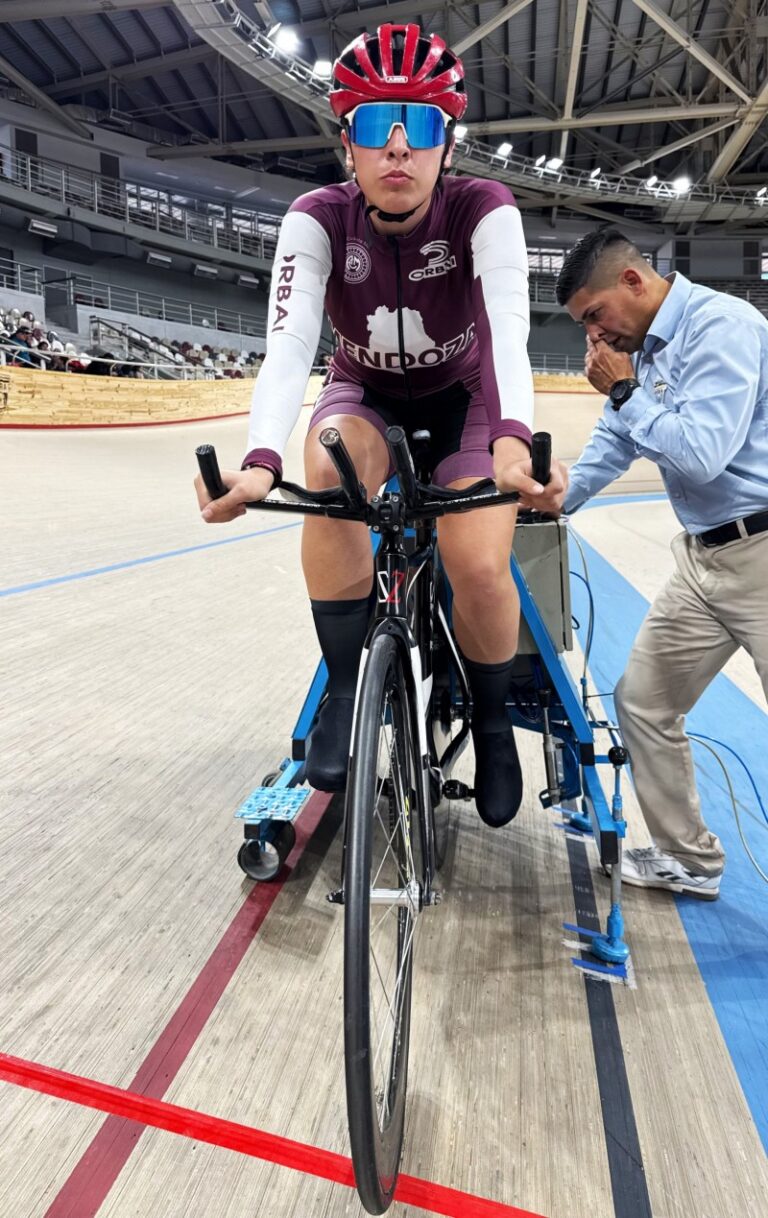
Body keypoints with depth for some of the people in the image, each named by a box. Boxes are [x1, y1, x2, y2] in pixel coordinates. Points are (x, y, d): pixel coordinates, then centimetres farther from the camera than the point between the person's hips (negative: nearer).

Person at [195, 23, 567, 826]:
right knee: (330, 464, -37)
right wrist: (260, 463, -49)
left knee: (481, 569, -25)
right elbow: (289, 344, -31)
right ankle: (345, 686, -20)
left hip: (462, 400, 0)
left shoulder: (483, 210, -20)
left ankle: (490, 715, 7)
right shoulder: (318, 218, -17)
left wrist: (513, 441, -56)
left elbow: (508, 330, -35)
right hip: (366, 393, 1)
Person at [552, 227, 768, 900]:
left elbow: (702, 454, -25)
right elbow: (612, 444, 22)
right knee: (643, 703, 11)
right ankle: (689, 860, 28)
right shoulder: (645, 347, 11)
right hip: (702, 558, 9)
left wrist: (625, 391, -13)